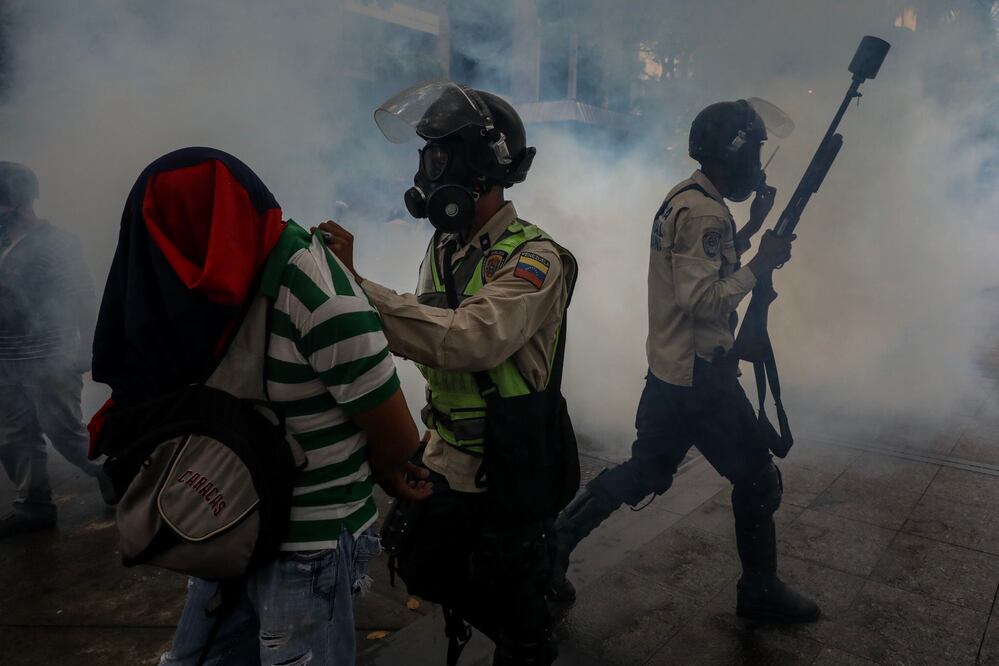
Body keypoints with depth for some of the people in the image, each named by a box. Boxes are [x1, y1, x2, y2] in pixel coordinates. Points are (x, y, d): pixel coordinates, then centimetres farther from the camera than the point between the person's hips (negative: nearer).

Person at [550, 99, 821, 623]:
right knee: (757, 479, 10)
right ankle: (760, 590, 28)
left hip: (668, 372, 9)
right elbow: (704, 300, -25)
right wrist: (761, 264, -16)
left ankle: (556, 538, 23)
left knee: (643, 473, 18)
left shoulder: (684, 198, 11)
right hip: (700, 378, -9)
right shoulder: (705, 212, -20)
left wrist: (750, 229, 10)